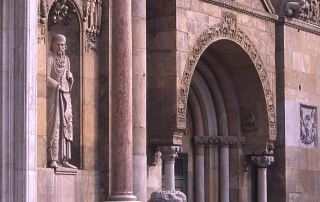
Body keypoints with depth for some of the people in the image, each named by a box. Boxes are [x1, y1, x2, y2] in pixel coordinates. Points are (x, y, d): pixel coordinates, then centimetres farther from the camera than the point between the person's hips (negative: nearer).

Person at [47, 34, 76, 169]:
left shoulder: (66, 59, 16)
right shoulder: (50, 59, -6)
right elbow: (47, 78, -15)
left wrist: (70, 76, 4)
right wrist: (59, 86, -11)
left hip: (65, 96, 7)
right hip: (53, 95, -7)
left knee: (66, 126, 4)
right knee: (54, 125, -12)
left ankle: (64, 159, 5)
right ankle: (53, 160, -16)